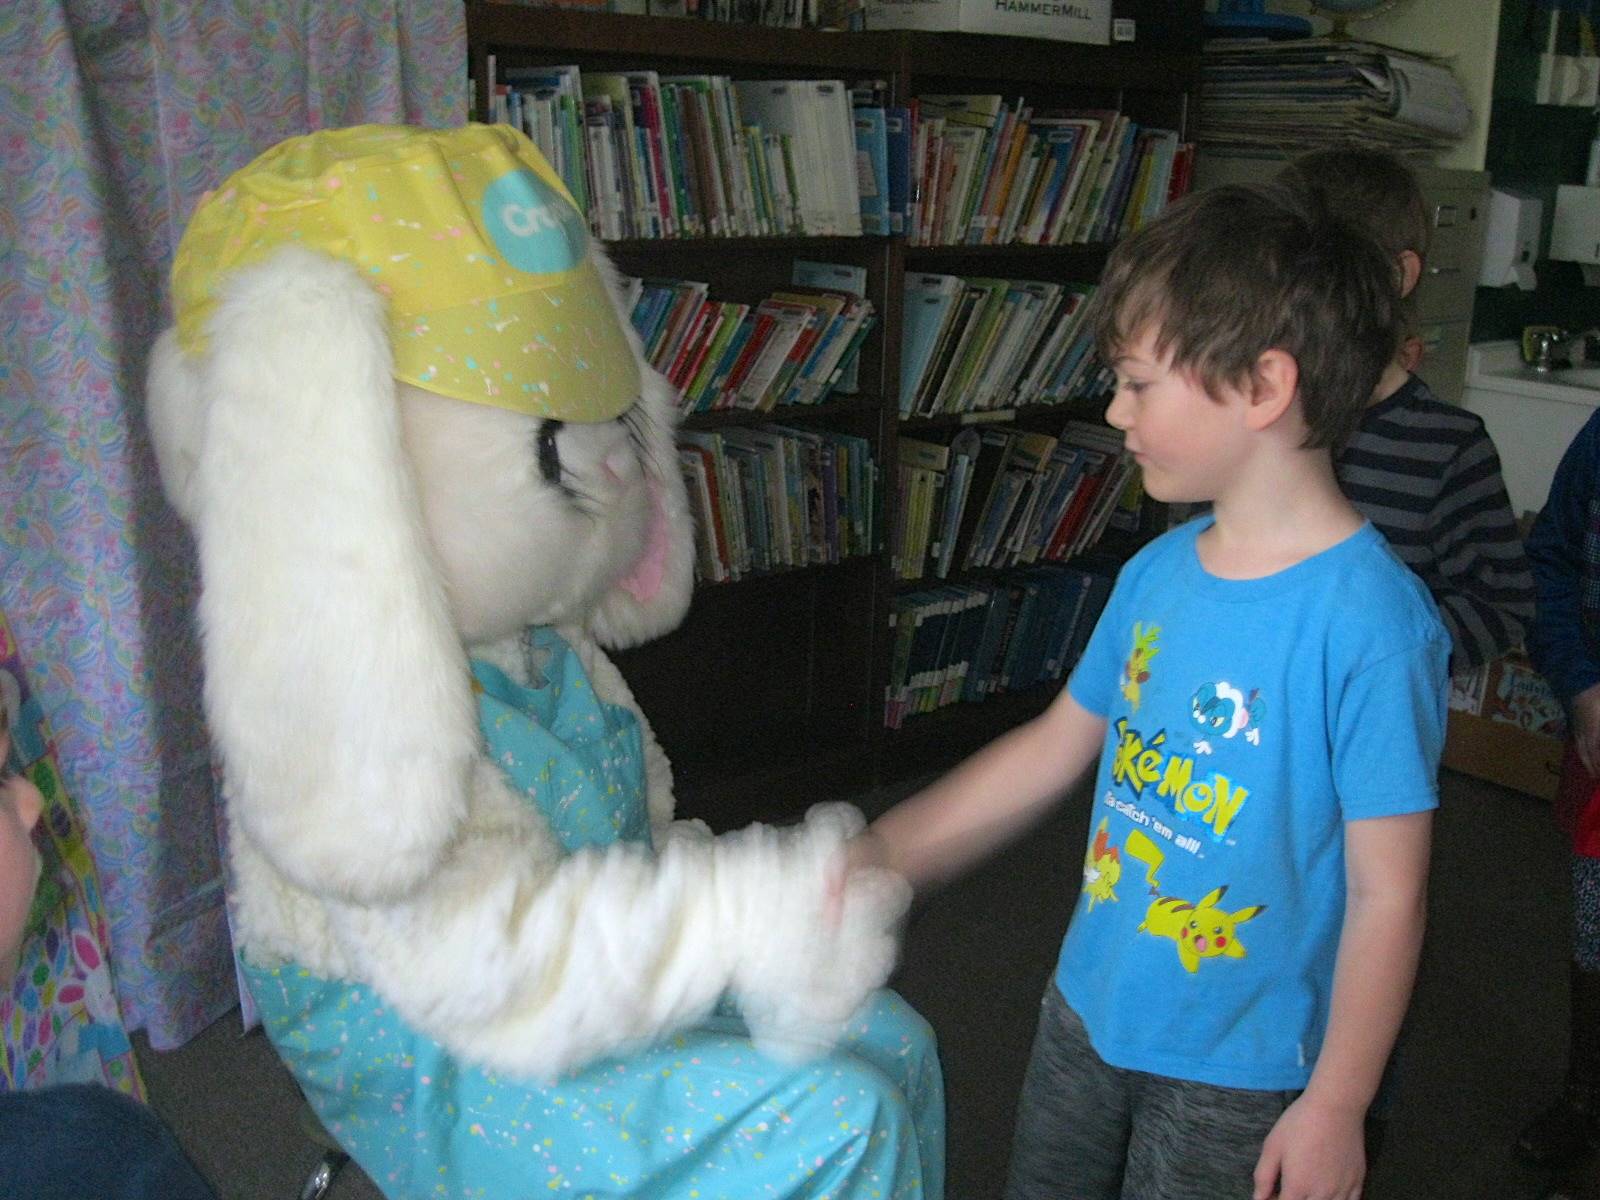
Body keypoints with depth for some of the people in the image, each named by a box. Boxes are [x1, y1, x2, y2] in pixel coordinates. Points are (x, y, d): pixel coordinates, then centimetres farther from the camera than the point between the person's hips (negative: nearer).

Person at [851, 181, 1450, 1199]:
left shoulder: (1371, 618, -23)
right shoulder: (1158, 572, -3)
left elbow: (1386, 893, -19)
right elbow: (1053, 748, 7)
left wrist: (1335, 1109, -13)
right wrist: (867, 862, 8)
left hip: (1235, 1075, -6)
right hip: (1087, 1014, 6)